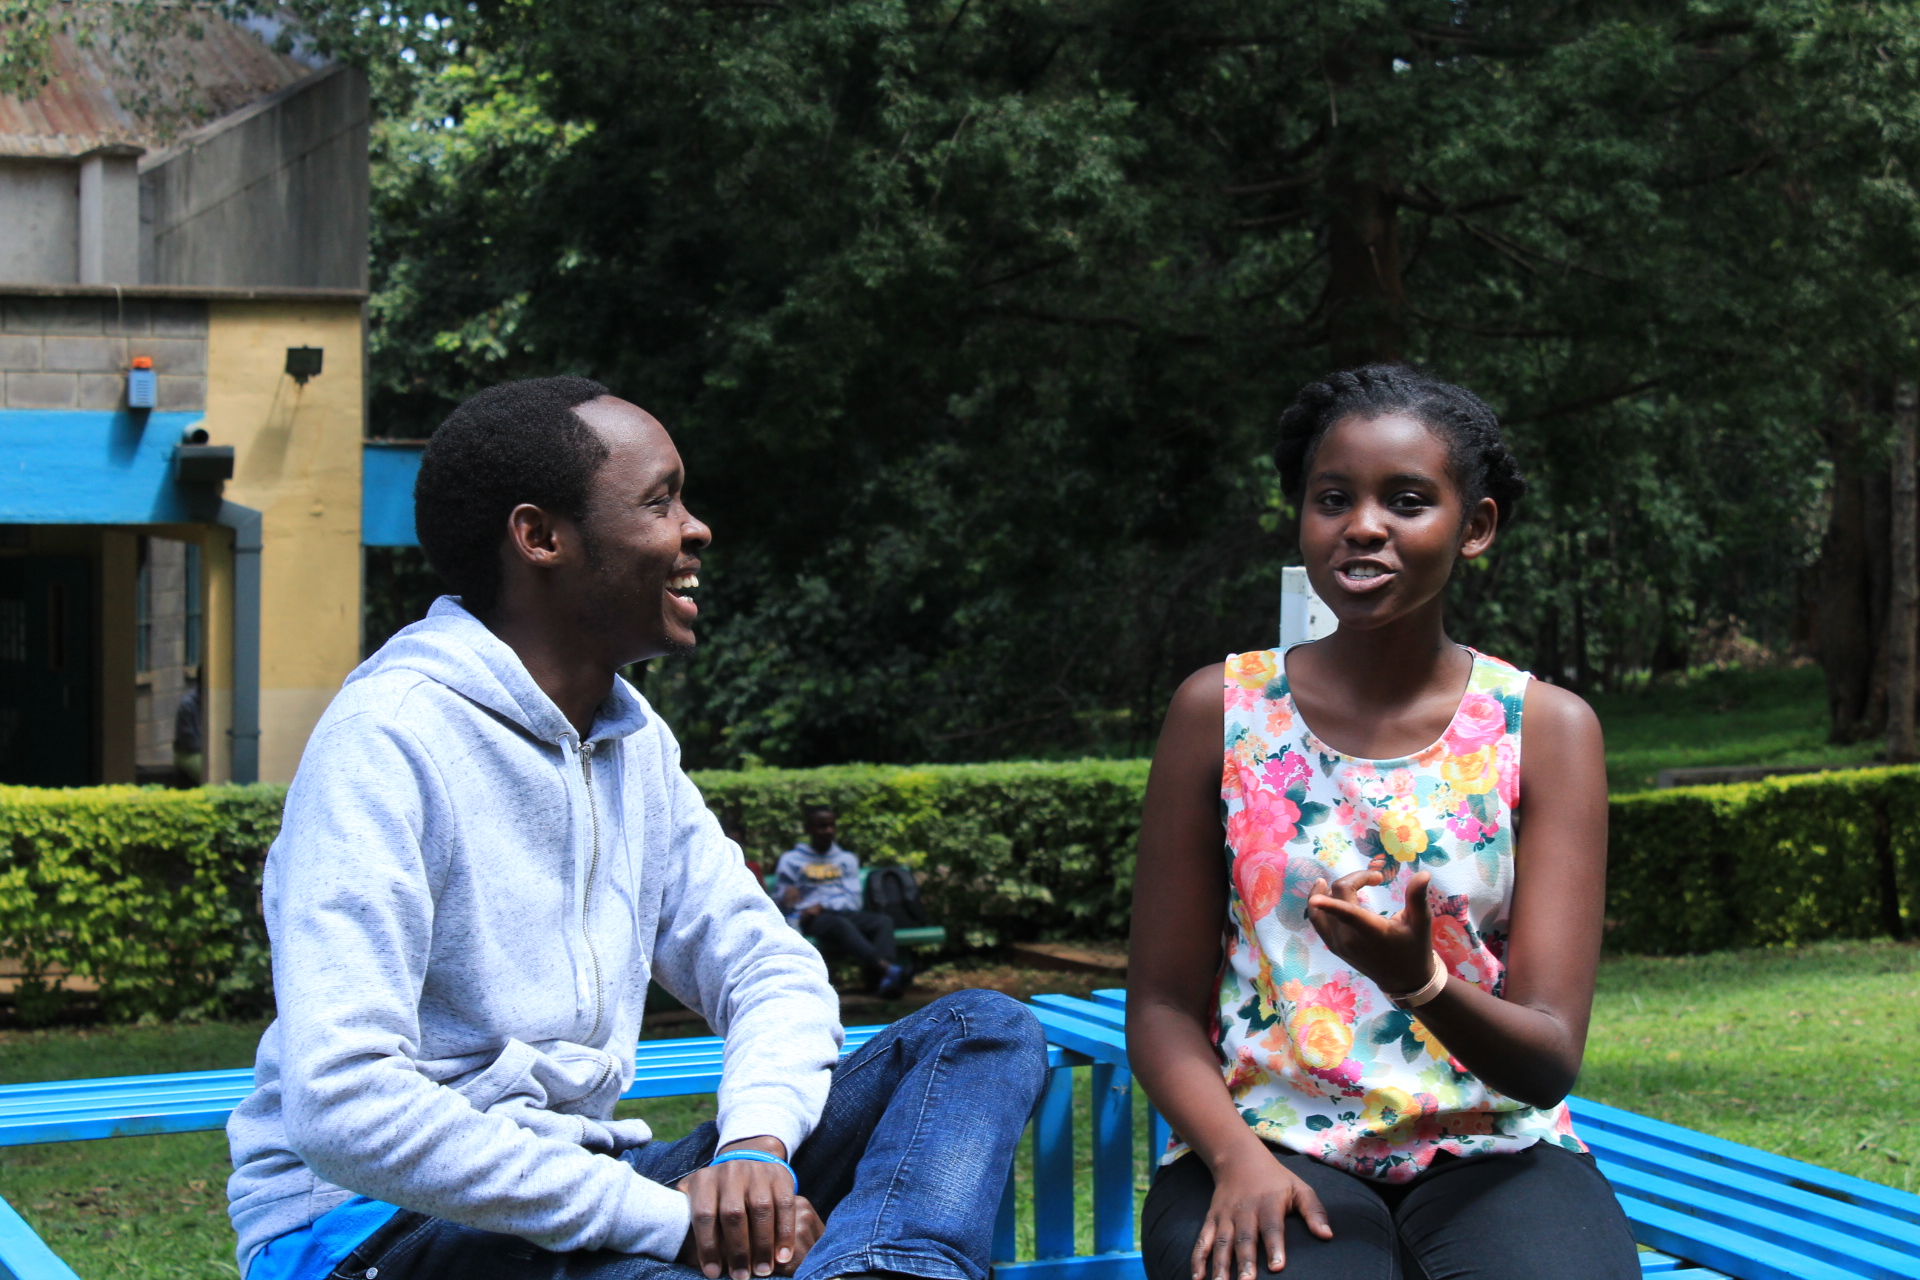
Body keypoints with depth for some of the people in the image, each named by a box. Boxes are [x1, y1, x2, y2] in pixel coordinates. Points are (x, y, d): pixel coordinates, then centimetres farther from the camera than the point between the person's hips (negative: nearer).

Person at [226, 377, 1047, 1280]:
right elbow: (344, 1110, -25)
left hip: (577, 1186, 9)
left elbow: (768, 967, 13)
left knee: (983, 1033, -9)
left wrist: (754, 1143, -12)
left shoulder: (632, 740, 12)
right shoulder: (387, 741, -15)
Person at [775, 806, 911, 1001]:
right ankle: (886, 968, -61)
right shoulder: (791, 860, 16)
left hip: (845, 914, 3)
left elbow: (853, 900, 9)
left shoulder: (847, 859, 23)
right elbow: (784, 904, 10)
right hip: (811, 919, -3)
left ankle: (884, 980, -55)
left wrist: (822, 906, -8)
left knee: (882, 922, -29)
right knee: (840, 925, -38)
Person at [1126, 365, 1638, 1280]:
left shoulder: (1547, 728, 2)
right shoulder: (1221, 711, 3)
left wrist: (1419, 983, -25)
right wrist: (1238, 1156, -14)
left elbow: (1551, 1060, -3)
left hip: (1491, 1153, 1)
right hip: (1270, 1140, -1)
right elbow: (1162, 1005, 5)